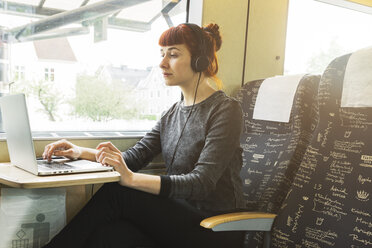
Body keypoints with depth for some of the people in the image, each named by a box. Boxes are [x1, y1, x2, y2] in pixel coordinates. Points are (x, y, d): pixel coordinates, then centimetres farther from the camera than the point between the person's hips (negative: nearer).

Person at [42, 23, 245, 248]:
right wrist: (81, 152, -5)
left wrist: (131, 178, -31)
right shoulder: (173, 113, 13)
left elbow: (201, 183, -21)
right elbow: (136, 157, 8)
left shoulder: (226, 110, -11)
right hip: (178, 218, 6)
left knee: (114, 193, -21)